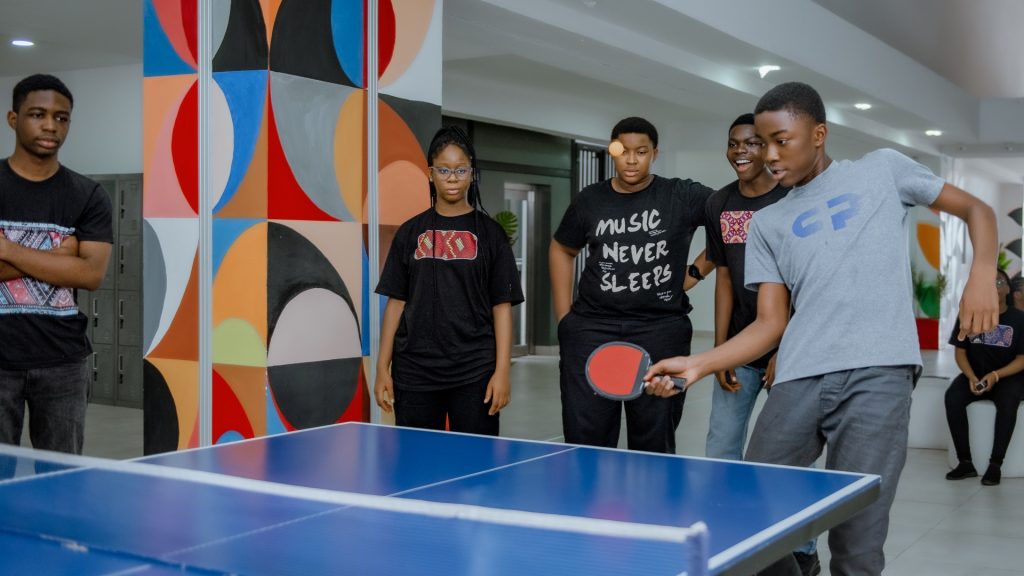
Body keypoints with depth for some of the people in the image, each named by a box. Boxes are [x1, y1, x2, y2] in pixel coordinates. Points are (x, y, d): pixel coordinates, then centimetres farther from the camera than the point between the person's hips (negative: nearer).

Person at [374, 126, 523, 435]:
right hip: (414, 373, 1)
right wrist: (382, 369, 3)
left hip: (474, 373, -1)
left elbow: (502, 305, 1)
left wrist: (502, 371, -7)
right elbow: (396, 302, 8)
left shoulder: (489, 233, 3)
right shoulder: (411, 232, 8)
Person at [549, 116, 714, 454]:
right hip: (592, 327, 2)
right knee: (586, 441, 1)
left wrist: (698, 270, -2)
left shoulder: (683, 197, 0)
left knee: (654, 445, 5)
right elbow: (561, 250, 21)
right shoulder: (589, 201, 8)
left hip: (660, 328, -2)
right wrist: (564, 318, 13)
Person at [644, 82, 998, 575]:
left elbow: (976, 209, 18)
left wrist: (981, 277, -2)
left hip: (876, 372, -3)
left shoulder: (883, 169, 14)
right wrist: (698, 365, -1)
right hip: (798, 380, 4)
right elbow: (771, 325, 13)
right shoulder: (767, 223, 19)